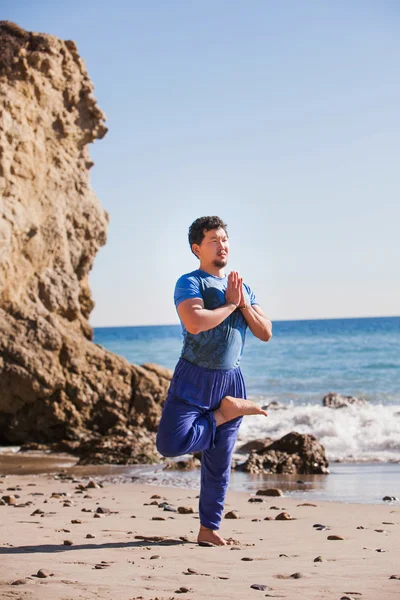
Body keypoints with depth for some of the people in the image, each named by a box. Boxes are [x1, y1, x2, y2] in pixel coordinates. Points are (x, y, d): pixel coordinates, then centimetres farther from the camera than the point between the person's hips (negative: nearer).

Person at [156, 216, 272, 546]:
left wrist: (245, 305, -7)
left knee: (219, 463, 9)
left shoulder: (243, 288, 14)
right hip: (194, 379, -5)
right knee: (170, 443, -23)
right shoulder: (189, 283, -7)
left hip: (230, 380, 5)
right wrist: (230, 304, -13)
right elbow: (195, 323, -26)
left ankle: (209, 528, 22)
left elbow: (266, 333, 9)